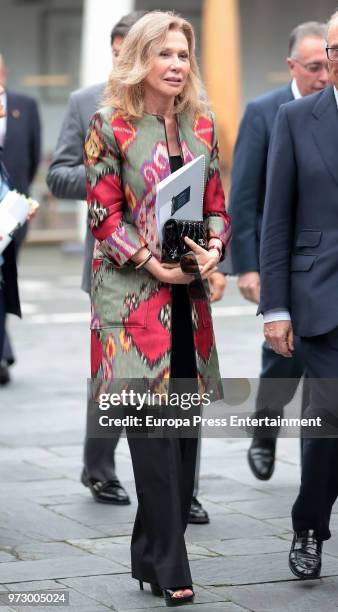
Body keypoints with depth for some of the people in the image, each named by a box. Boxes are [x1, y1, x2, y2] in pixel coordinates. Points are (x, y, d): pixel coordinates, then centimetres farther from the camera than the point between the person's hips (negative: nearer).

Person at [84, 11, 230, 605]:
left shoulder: (201, 125, 10)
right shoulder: (111, 127, -5)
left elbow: (216, 203, 13)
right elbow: (104, 214, -6)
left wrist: (213, 249, -7)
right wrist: (153, 263, -16)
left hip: (188, 296, 6)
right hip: (134, 293, -5)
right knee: (154, 422, -9)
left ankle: (153, 550, 18)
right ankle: (169, 566, -4)